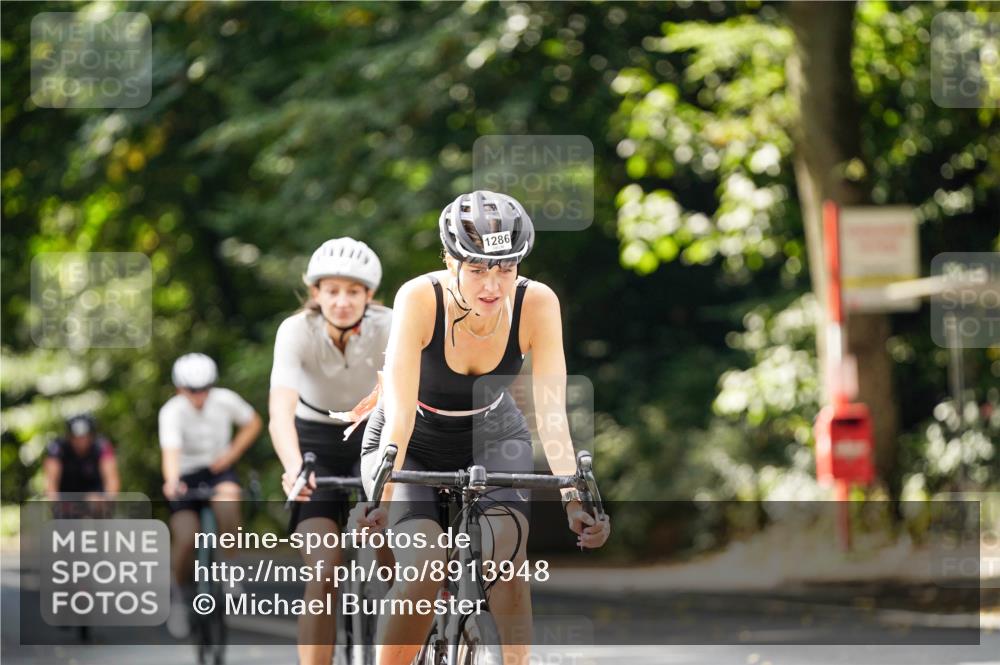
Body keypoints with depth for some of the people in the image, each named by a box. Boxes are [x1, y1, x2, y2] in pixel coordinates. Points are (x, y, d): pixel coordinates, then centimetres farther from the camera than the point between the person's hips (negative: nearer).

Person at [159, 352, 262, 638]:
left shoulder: (225, 400, -12)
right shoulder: (172, 411, -20)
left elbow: (253, 423, 6)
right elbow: (171, 450, -35)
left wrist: (232, 453, -8)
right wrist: (171, 481, -54)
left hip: (218, 470, 1)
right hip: (186, 476, -1)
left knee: (227, 501, -34)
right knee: (186, 540, -16)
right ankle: (180, 594, 13)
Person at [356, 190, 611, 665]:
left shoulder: (536, 304, -25)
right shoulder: (420, 299, -30)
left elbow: (552, 412, -28)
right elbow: (400, 414, -36)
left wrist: (574, 498, -40)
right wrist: (382, 496, -49)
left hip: (492, 438, 2)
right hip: (414, 446, -2)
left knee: (505, 556, -25)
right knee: (423, 568, -23)